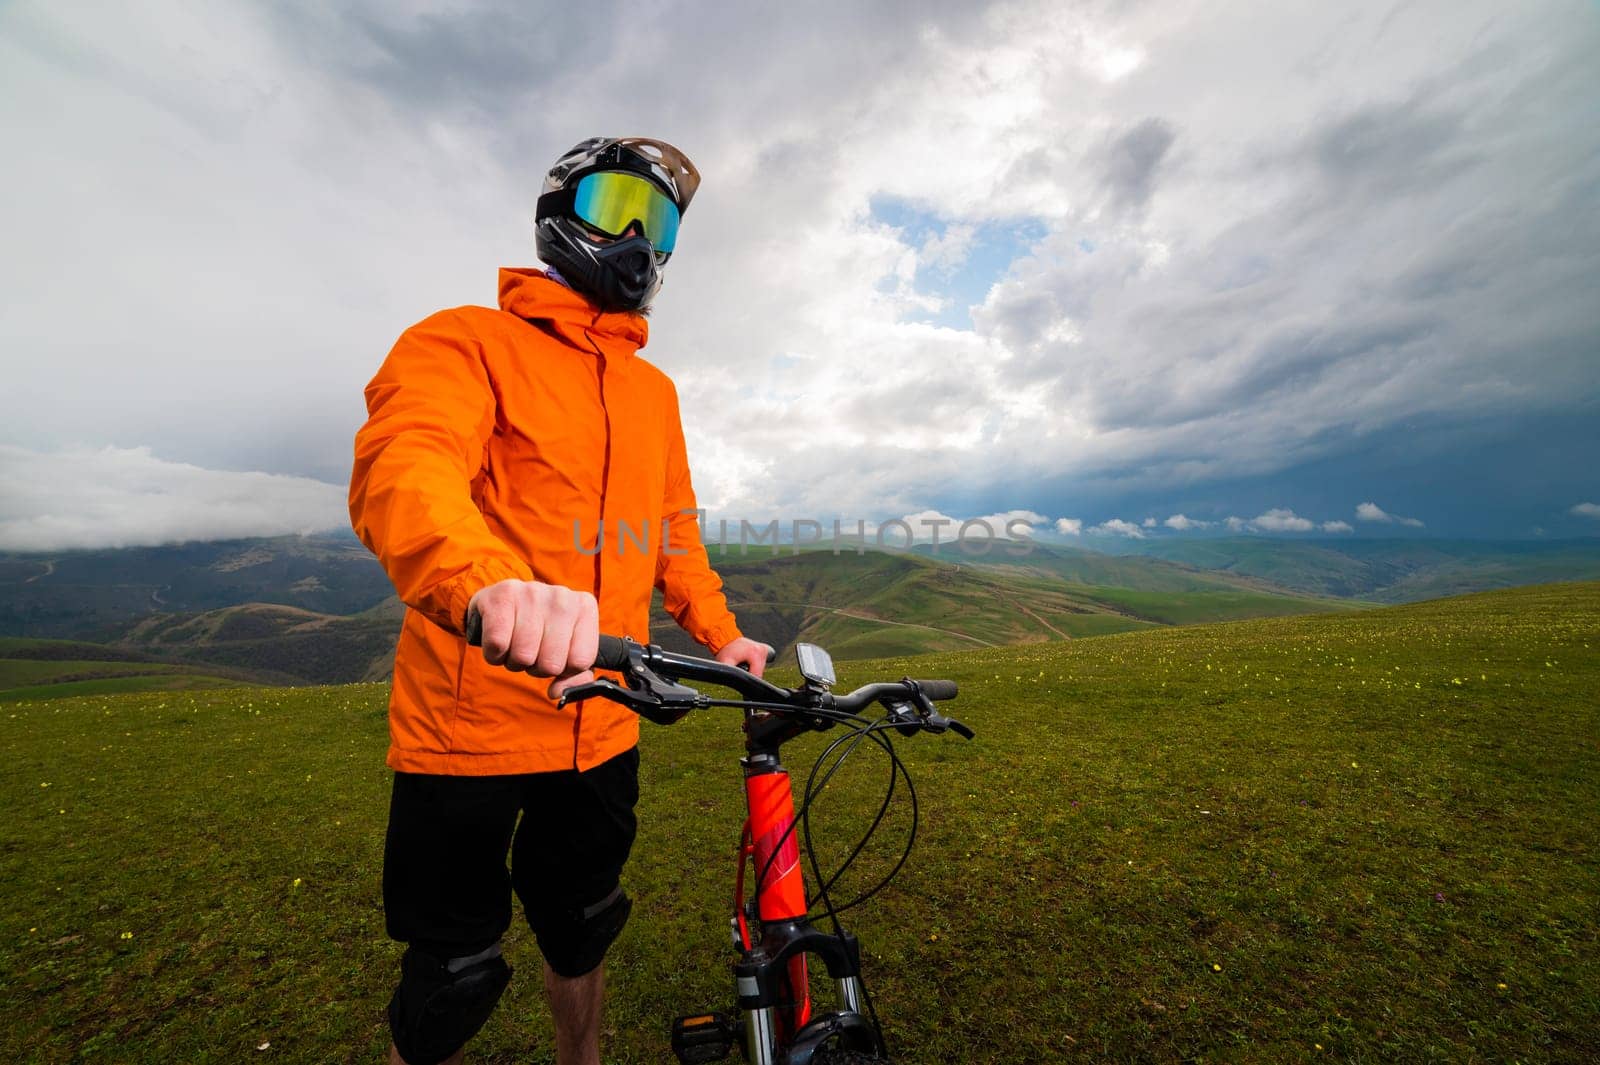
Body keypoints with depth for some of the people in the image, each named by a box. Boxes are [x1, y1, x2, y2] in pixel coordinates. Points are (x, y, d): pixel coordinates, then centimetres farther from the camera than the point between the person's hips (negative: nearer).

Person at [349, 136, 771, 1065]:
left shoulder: (654, 388, 11)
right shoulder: (469, 340, -5)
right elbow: (403, 463, -25)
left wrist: (720, 635, 3)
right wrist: (488, 578, -47)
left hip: (602, 729, 5)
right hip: (468, 728, -4)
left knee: (580, 936, 27)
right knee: (451, 988, 16)